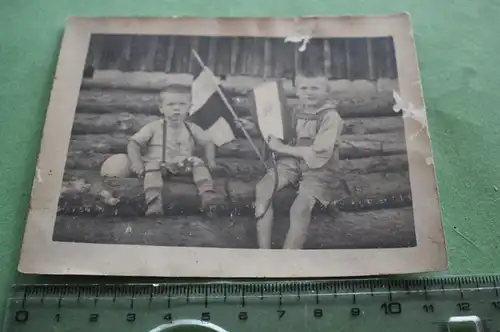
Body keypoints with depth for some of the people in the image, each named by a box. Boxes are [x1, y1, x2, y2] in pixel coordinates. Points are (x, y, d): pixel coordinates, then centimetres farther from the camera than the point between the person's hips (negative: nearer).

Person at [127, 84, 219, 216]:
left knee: (198, 162, -22)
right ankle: (154, 201, -50)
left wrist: (210, 161, 1)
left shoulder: (192, 128, 11)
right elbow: (133, 143, 2)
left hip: (184, 165, 3)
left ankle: (207, 193, -37)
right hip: (158, 164, -2)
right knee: (152, 167, -34)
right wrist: (136, 162, -16)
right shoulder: (153, 127, 3)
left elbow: (208, 143, 19)